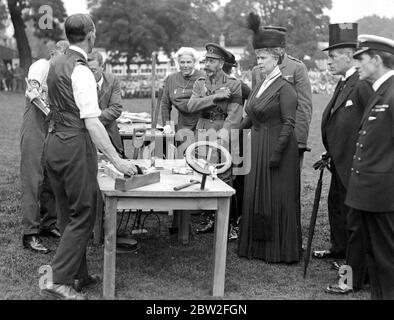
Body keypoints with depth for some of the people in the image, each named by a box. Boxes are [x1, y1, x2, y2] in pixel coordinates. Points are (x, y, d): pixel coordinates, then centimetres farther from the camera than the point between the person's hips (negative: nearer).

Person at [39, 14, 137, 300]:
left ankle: (79, 276, 25)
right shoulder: (81, 71, -15)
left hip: (53, 143, 9)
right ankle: (58, 280, -4)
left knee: (69, 214, 15)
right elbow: (92, 123, -21)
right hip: (76, 145, -9)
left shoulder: (57, 65, 13)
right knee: (83, 215, -2)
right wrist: (117, 160, -20)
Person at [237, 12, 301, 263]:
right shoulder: (262, 85, 12)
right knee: (256, 196, 12)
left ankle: (282, 251, 12)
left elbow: (288, 124, -17)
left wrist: (276, 153, -21)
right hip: (258, 148, 8)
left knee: (278, 199, 0)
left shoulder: (285, 88, -13)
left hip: (278, 148, -8)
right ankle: (258, 245, 23)